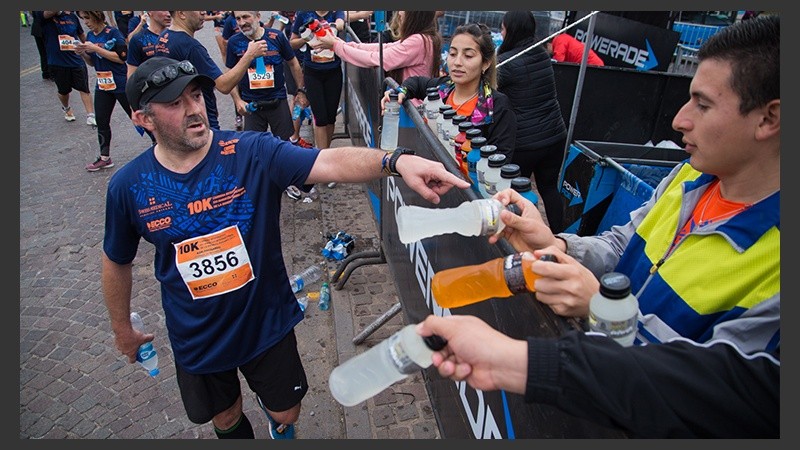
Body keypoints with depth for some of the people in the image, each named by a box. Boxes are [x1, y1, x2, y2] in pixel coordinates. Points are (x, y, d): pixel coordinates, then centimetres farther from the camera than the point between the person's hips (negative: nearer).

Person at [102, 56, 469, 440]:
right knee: (226, 419, 24)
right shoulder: (129, 187, -12)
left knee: (286, 413, 19)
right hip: (196, 338, 2)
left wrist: (395, 161, -55)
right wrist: (122, 329, 15)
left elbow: (330, 163, -37)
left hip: (267, 322, -1)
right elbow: (117, 261, 4)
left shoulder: (253, 152, -20)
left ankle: (280, 423, 57)